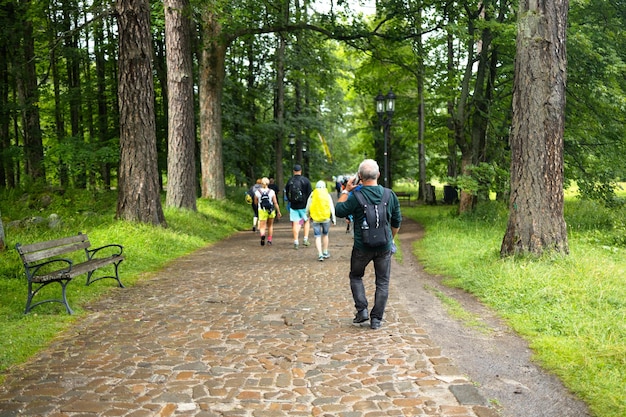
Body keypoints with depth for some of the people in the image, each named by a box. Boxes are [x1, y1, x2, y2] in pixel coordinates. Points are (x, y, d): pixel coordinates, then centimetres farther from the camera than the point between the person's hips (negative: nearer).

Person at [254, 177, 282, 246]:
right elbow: (275, 203, -5)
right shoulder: (271, 192, -6)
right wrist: (278, 212, 2)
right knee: (270, 226, 21)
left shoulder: (257, 192, -4)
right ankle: (269, 240, 22)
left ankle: (262, 235, -34)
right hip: (271, 211, 1)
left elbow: (255, 203, 5)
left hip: (262, 211, -1)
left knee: (262, 227, -2)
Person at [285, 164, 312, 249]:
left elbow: (286, 193, 9)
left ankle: (296, 242, 1)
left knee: (295, 223, 3)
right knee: (306, 221, 15)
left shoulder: (289, 181, 1)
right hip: (304, 205, -1)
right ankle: (306, 239, 9)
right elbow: (309, 193, -6)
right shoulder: (305, 180, -5)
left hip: (293, 206, 1)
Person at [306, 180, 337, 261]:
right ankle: (325, 253, 25)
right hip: (325, 218, 1)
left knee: (318, 237, 1)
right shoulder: (327, 195, 3)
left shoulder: (312, 195, 2)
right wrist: (333, 219, 8)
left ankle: (320, 254, -7)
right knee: (325, 235, 17)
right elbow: (332, 208, 2)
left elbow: (308, 207, 5)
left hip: (316, 219, -1)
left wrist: (308, 216, 22)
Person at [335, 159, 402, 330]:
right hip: (384, 247, 2)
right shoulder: (390, 195, -2)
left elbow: (339, 211, -2)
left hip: (362, 247, -2)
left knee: (356, 277, 19)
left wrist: (345, 191, 5)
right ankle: (376, 319, 11)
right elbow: (397, 222, 7)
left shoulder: (356, 196, -15)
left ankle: (362, 310, 8)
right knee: (382, 282, 11)